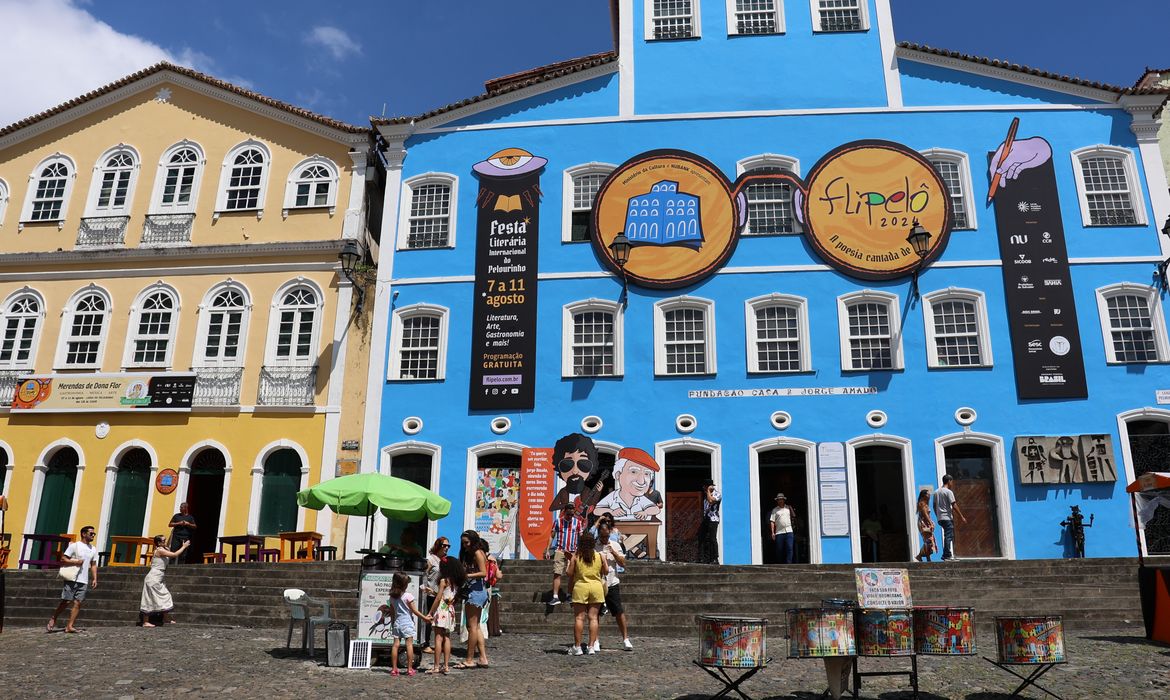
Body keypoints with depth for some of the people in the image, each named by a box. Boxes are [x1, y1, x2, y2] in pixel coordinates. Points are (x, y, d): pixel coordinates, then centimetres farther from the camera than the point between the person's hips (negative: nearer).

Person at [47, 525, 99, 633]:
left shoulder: (93, 549, 15)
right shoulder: (74, 546, -2)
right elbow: (63, 560, -4)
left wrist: (94, 579, 8)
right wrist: (75, 562, -16)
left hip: (84, 581, 5)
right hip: (72, 579, -5)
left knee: (77, 603, -2)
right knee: (66, 601, -4)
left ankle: (70, 626, -2)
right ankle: (53, 619, 18)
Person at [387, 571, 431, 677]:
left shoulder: (392, 597, 3)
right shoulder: (408, 596, -12)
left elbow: (392, 612, 12)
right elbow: (414, 610, -7)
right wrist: (425, 617, 2)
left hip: (397, 623, 5)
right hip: (407, 623, -5)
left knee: (395, 644, 7)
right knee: (409, 645, -1)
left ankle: (394, 668, 9)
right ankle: (410, 668, 0)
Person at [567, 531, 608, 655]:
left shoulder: (575, 557, -3)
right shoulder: (599, 556, 3)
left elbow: (570, 573, -3)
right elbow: (606, 571, 8)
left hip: (580, 587, -2)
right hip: (597, 587, 2)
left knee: (579, 618, 2)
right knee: (593, 617, 4)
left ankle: (577, 646, 1)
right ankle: (591, 646, 2)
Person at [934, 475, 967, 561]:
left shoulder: (936, 492, 13)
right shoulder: (948, 492, -10)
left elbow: (934, 506, 16)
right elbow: (954, 506, -13)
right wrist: (962, 517, -9)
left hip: (940, 518, 8)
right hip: (947, 518, -8)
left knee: (948, 536, 15)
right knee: (949, 536, -5)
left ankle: (946, 555, 14)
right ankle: (947, 556, -7)